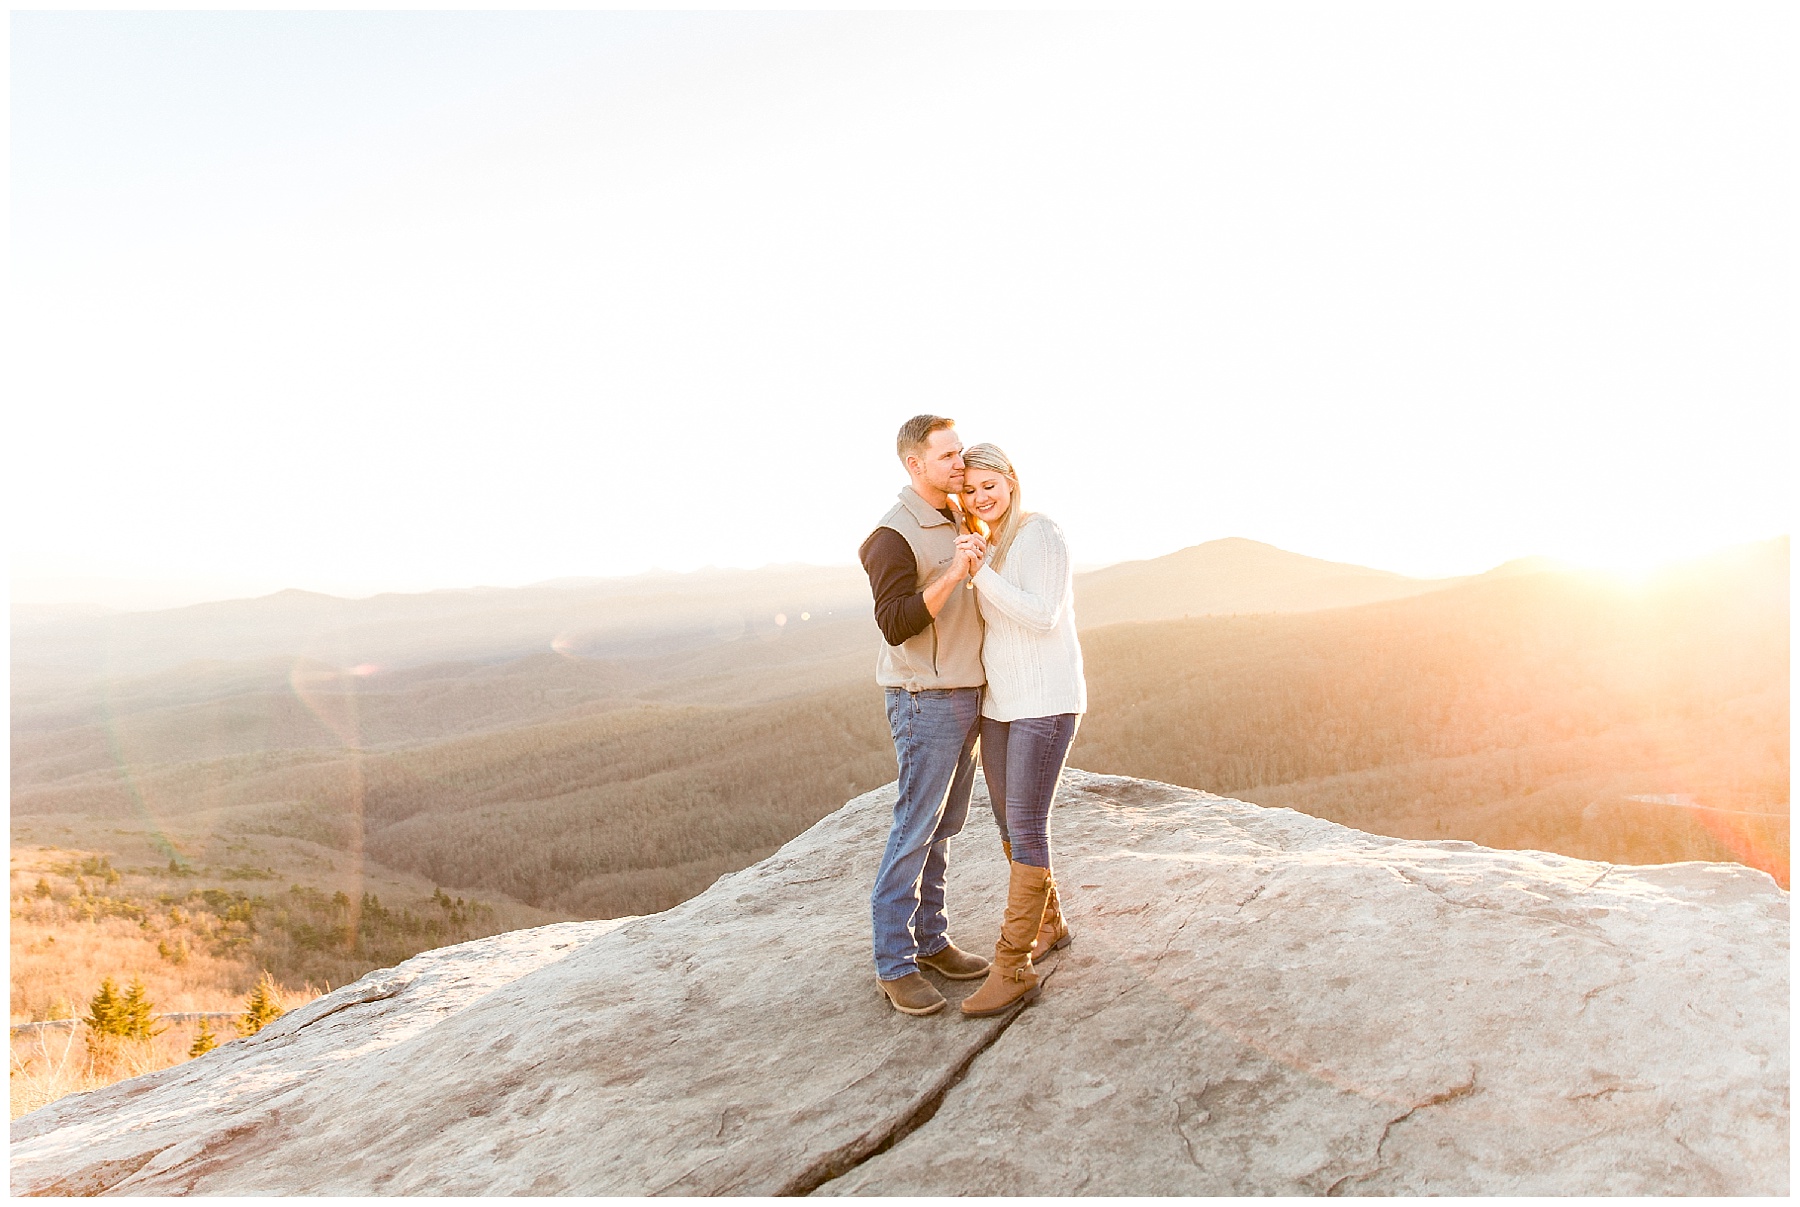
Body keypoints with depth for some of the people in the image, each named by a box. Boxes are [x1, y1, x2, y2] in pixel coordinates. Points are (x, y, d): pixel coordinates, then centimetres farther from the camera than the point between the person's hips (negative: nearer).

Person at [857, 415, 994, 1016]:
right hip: (925, 701, -8)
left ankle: (930, 940, 25)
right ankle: (894, 964, 8)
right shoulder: (894, 535, -15)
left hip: (964, 694, 9)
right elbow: (895, 625, -24)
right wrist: (953, 574, -32)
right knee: (914, 831, -3)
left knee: (944, 826, 14)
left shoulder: (955, 521, 14)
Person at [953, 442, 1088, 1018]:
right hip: (1002, 701, 9)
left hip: (1046, 701, -9)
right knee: (1009, 821, 14)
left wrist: (980, 573, -26)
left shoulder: (1041, 533, -13)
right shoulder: (989, 546, 13)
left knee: (1025, 829, -9)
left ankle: (1013, 970, -2)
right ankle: (1048, 924, 35)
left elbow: (1042, 617, -21)